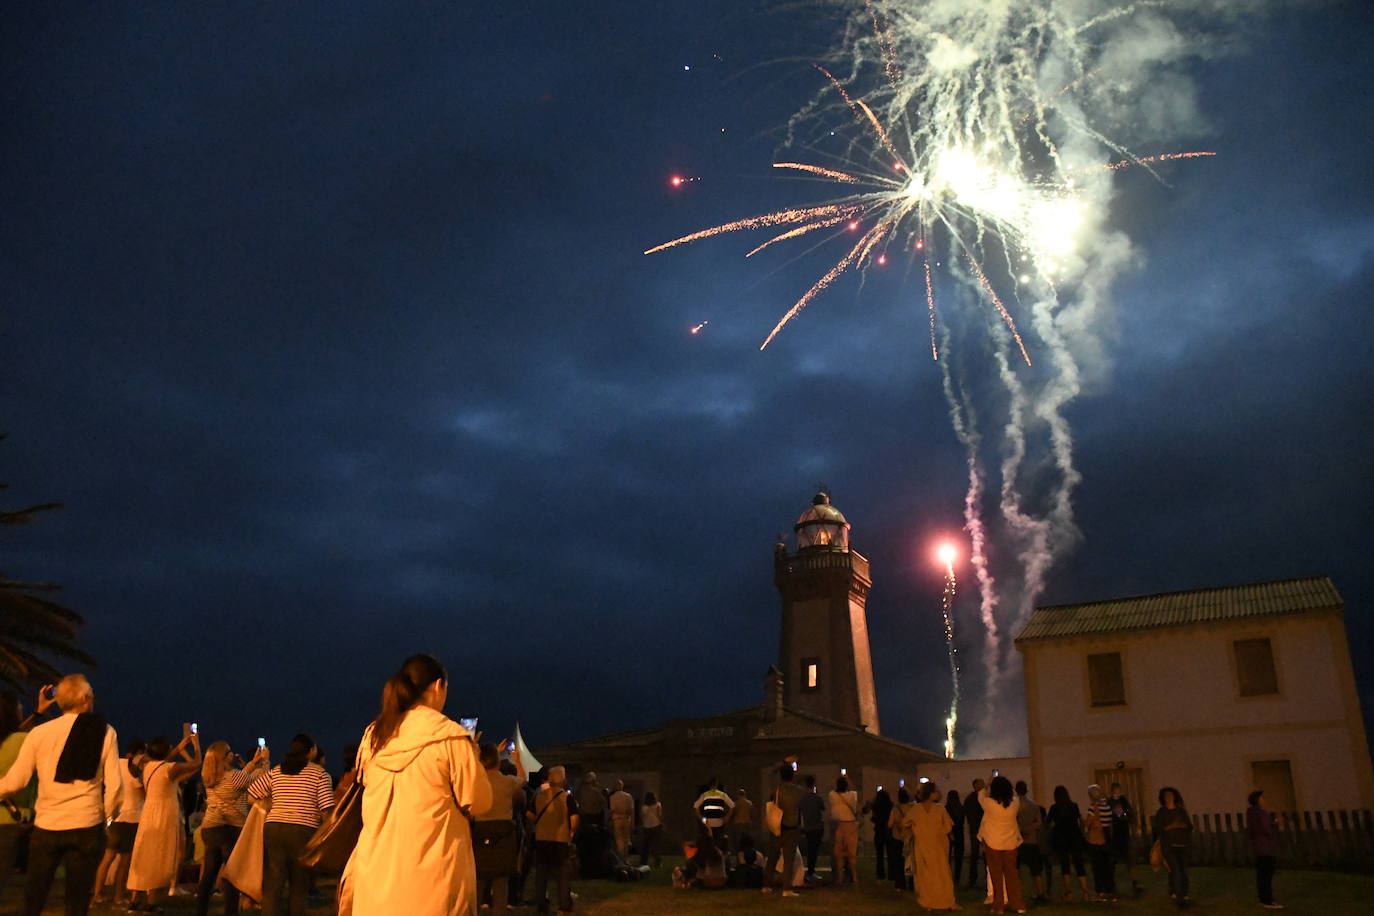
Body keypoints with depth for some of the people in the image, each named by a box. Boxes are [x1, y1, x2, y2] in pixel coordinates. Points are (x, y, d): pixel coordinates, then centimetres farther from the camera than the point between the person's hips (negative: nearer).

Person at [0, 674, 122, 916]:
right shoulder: (104, 732, -2)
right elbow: (114, 784, -5)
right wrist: (107, 817, 11)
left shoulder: (39, 733, -1)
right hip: (87, 827, -1)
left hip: (47, 826, 1)